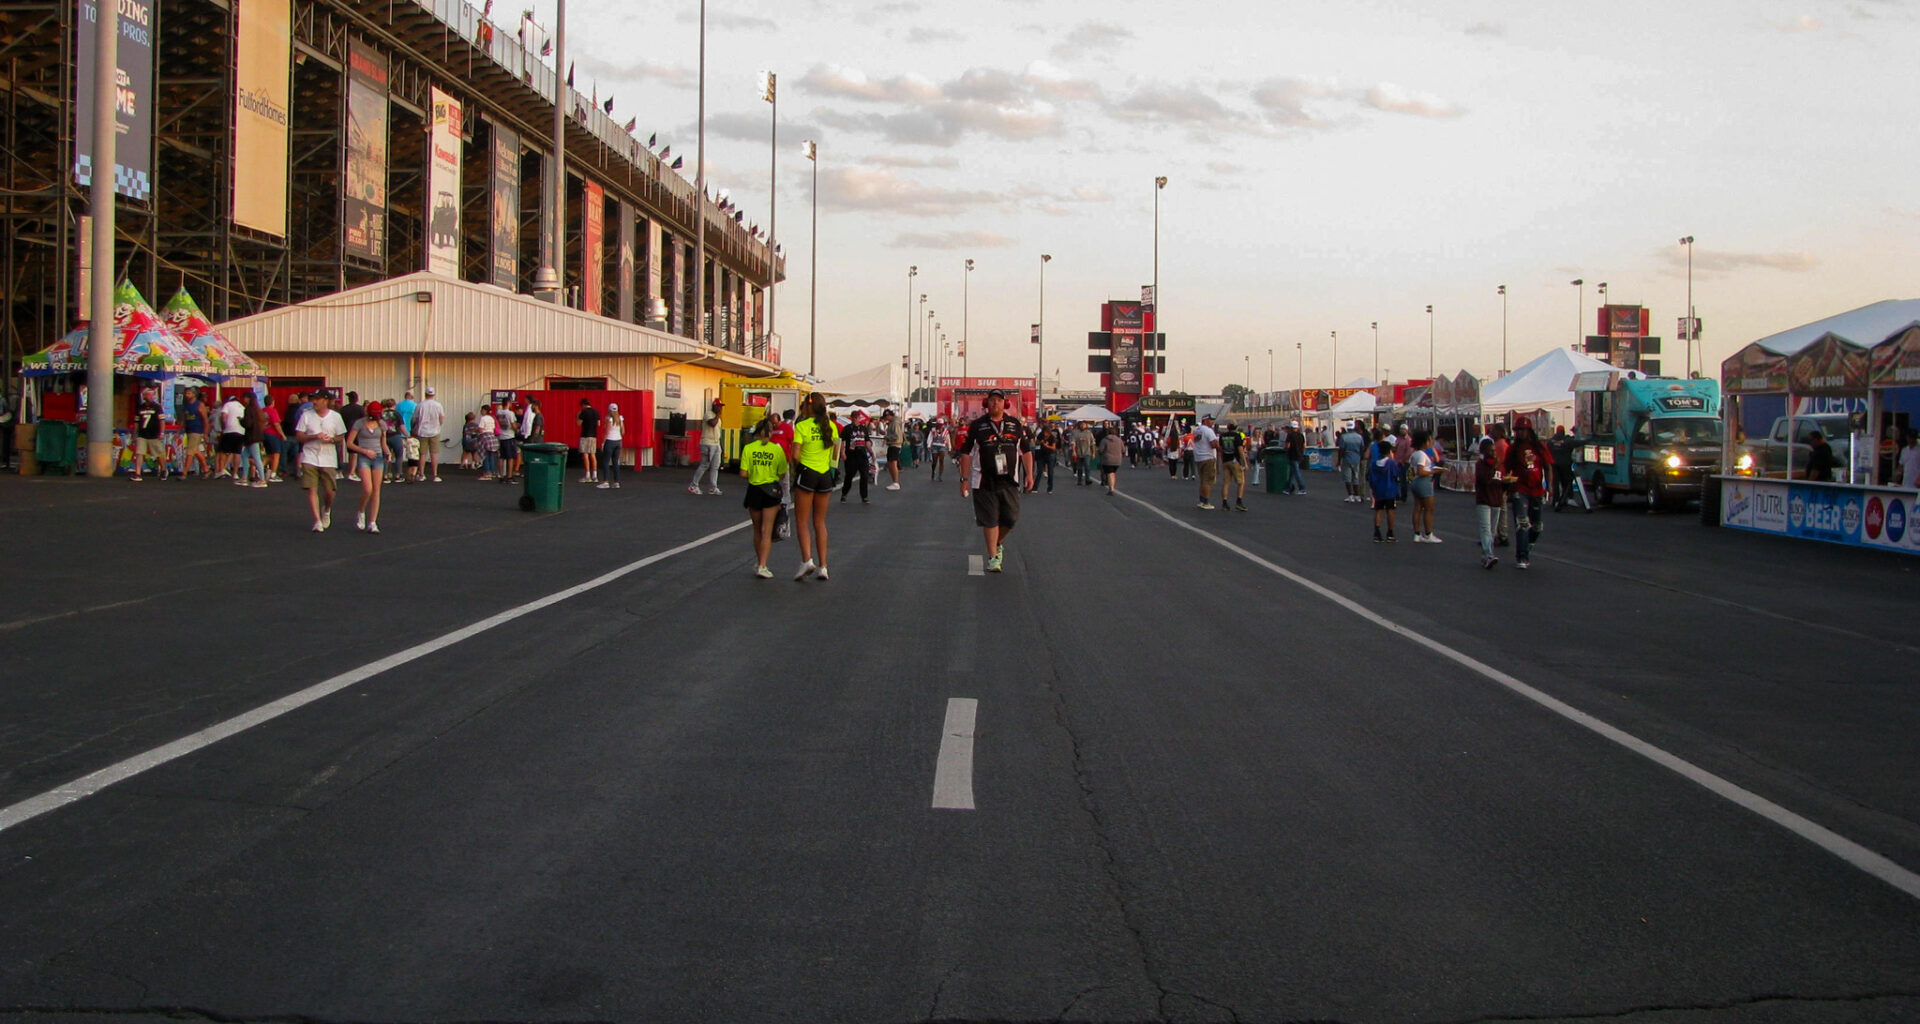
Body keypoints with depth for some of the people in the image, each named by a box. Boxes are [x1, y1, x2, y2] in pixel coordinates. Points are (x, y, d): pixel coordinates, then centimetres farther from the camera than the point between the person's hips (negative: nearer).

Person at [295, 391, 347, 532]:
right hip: (310, 458, 0)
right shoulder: (306, 415, 4)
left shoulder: (335, 417, 5)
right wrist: (314, 436, -14)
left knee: (329, 490, 0)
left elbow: (341, 437, 8)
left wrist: (331, 439, -14)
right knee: (312, 489, -9)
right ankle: (317, 521, -6)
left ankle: (326, 510, 32)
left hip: (328, 459, 0)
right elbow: (299, 436, 2)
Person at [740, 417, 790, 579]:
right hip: (772, 490, -1)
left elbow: (743, 473, -8)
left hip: (754, 490, 1)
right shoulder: (777, 449, -5)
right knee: (767, 531, 0)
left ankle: (759, 564, 25)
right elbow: (782, 475, -3)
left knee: (757, 530, 16)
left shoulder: (748, 448, -4)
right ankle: (762, 566, -10)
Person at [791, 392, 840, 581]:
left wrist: (796, 463, 5)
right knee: (820, 523, 12)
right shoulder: (831, 426, 4)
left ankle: (807, 560, -15)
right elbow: (836, 454, 6)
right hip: (825, 475, 5)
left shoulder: (801, 426, -9)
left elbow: (795, 455, -15)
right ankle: (822, 566, 9)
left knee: (802, 522, 3)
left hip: (807, 472, -4)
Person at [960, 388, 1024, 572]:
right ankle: (992, 557, 8)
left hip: (1009, 481, 2)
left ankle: (997, 544, 28)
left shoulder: (1015, 424, 9)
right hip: (985, 482, -2)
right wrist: (964, 479, -1)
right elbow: (966, 453, 3)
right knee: (990, 520, -1)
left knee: (1010, 518, 0)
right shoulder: (976, 426, 1)